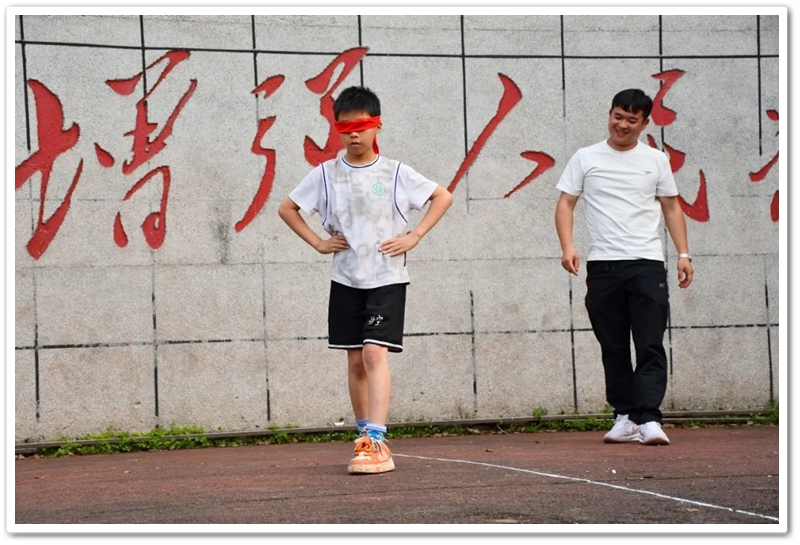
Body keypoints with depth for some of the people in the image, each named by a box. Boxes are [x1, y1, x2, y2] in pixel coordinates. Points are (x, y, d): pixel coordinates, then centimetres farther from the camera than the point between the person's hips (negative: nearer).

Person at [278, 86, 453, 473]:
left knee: (375, 353, -16)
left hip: (387, 277, -3)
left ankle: (376, 443, -23)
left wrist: (414, 237, -4)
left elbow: (443, 197, 5)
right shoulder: (326, 175, 3)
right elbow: (287, 208, 13)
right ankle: (365, 437, 21)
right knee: (356, 360, 9)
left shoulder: (395, 173, -2)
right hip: (346, 279, 3)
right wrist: (317, 242, 2)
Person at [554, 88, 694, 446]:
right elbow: (565, 204, 6)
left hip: (647, 264, -1)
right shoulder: (585, 159, 8)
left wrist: (683, 253, 4)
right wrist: (567, 246, -9)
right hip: (602, 266, 1)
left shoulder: (656, 160, 10)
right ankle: (625, 417, 14)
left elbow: (671, 207, 14)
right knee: (613, 348, 6)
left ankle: (648, 420, -16)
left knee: (650, 347, -10)